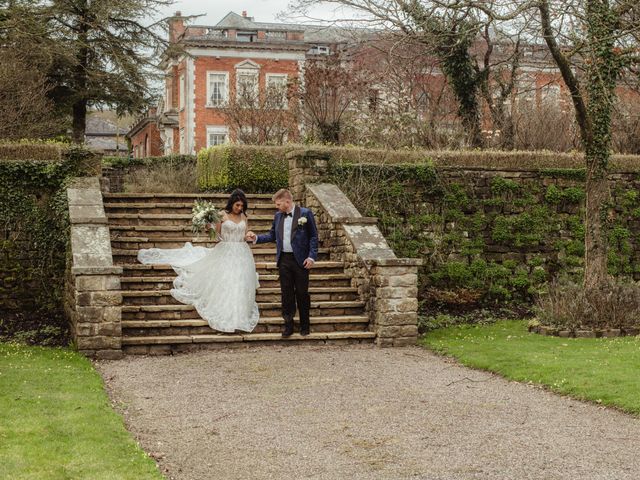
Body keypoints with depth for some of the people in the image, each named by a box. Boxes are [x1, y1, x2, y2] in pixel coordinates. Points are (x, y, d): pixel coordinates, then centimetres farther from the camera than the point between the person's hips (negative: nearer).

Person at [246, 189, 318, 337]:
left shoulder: (305, 213, -7)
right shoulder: (278, 216, 8)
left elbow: (313, 236, -5)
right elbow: (272, 235, 17)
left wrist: (312, 257, -11)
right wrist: (256, 238, 3)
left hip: (300, 260, -4)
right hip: (284, 260, 4)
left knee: (302, 293, 5)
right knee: (286, 294, 6)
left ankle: (305, 325, 18)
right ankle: (288, 325, 15)